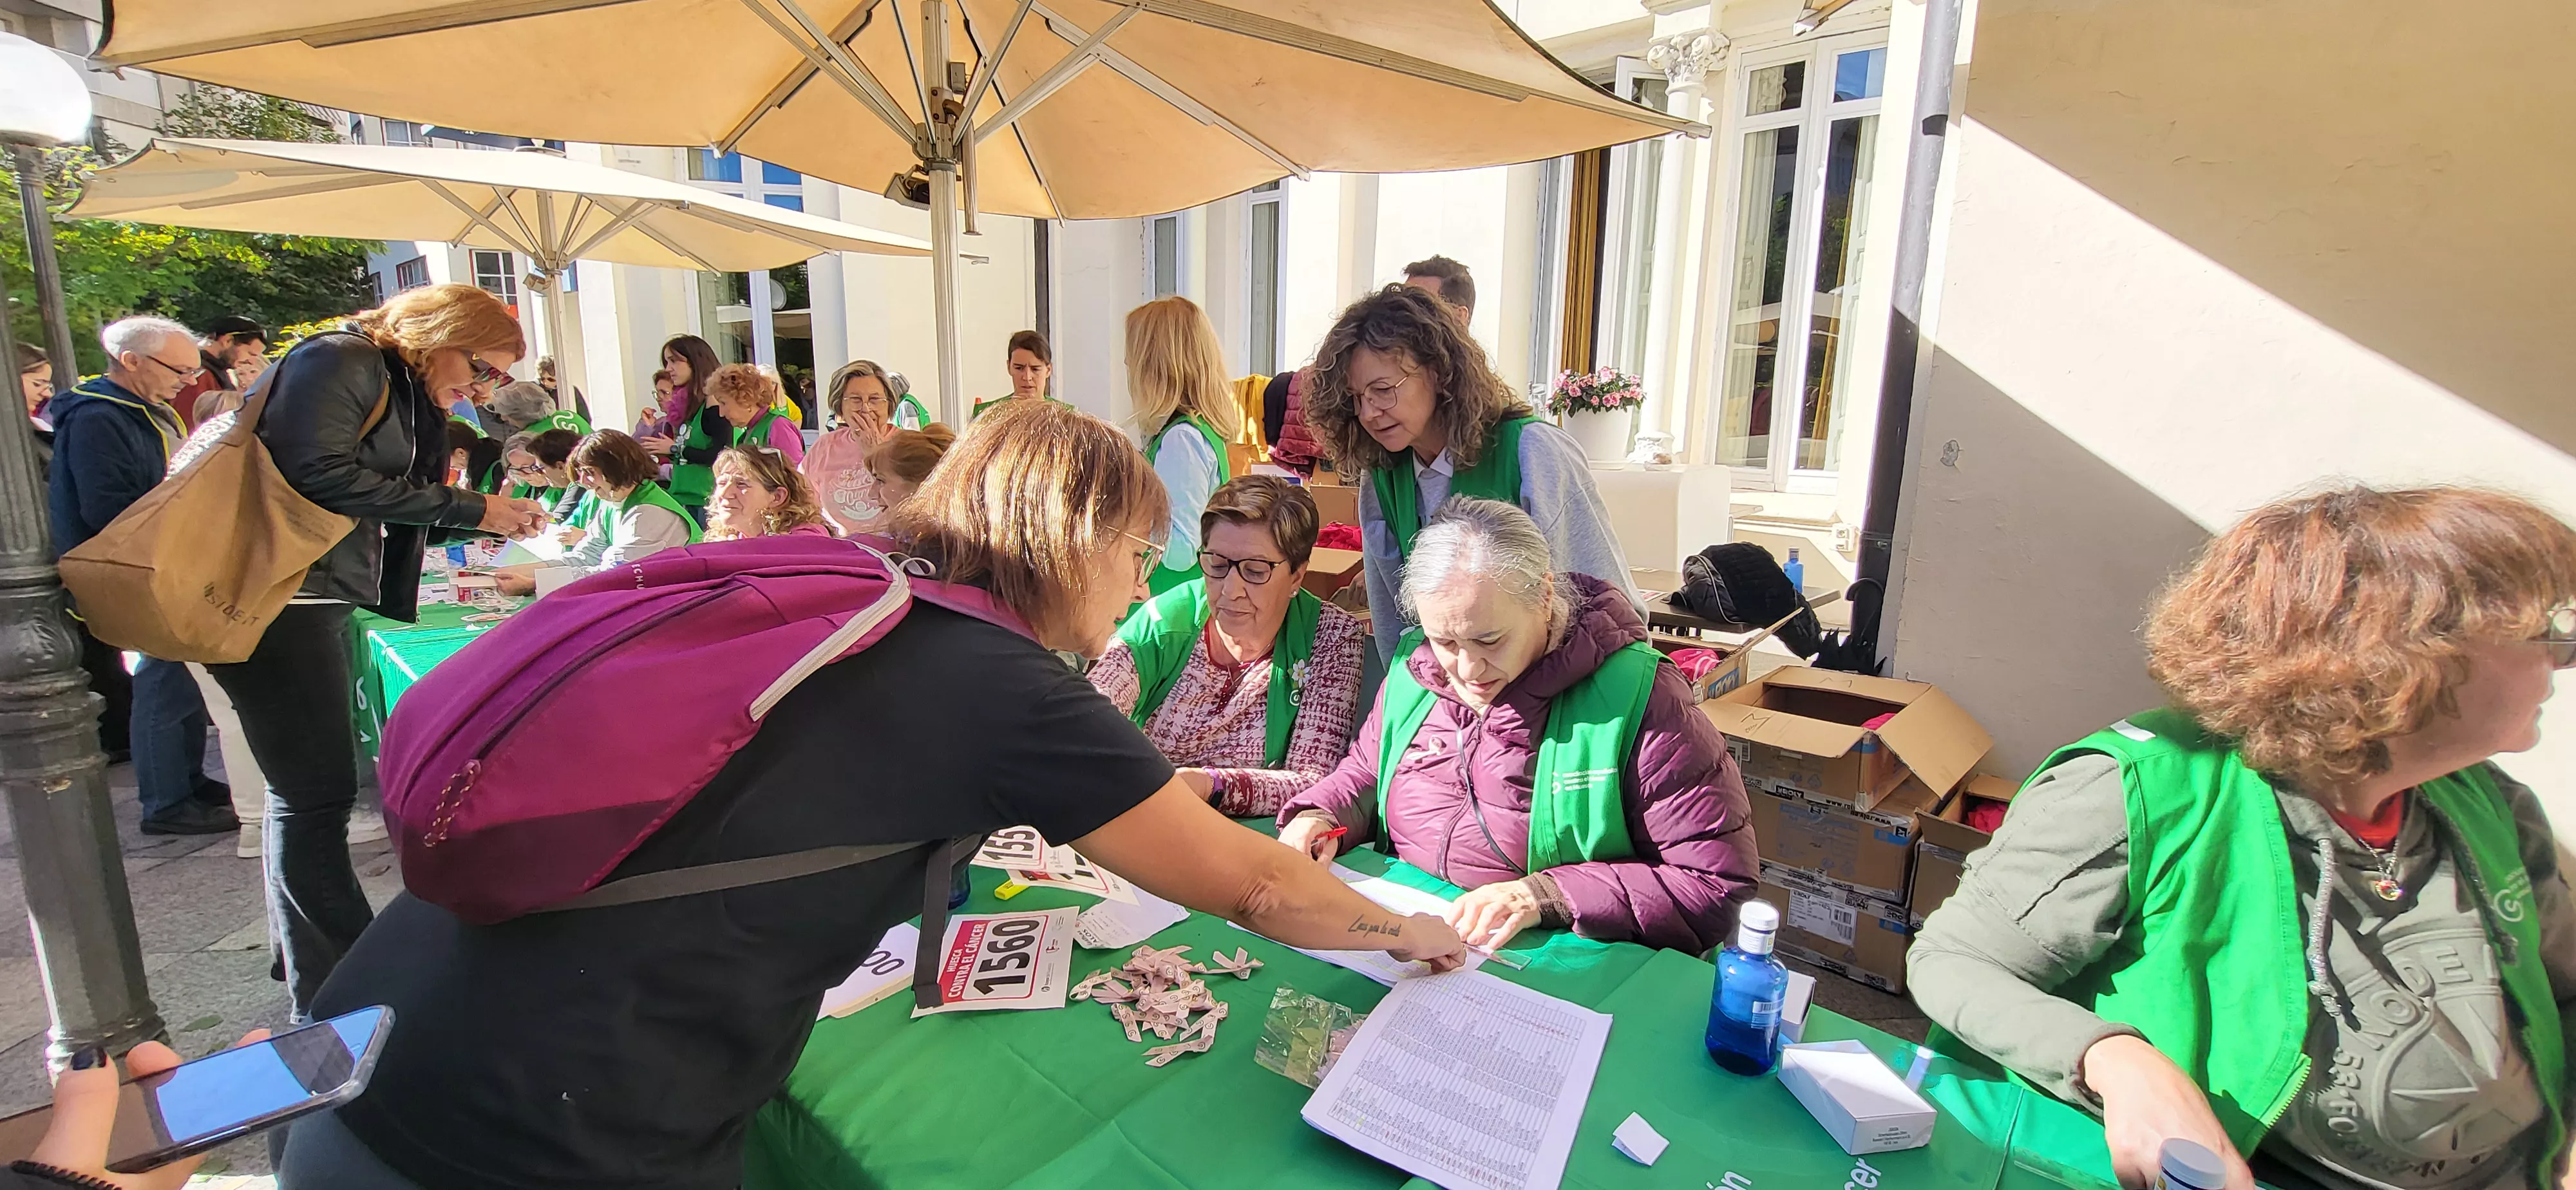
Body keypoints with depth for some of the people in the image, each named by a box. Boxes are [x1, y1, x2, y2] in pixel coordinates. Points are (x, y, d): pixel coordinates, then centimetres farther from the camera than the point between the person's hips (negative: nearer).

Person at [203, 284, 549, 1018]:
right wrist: (465, 508, -18)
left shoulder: (410, 398, 19)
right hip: (274, 598, -10)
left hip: (319, 604, 10)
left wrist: (490, 518, 3)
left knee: (309, 792, 15)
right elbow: (319, 474, -22)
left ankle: (314, 963, 27)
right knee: (317, 793, -7)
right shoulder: (339, 362, -9)